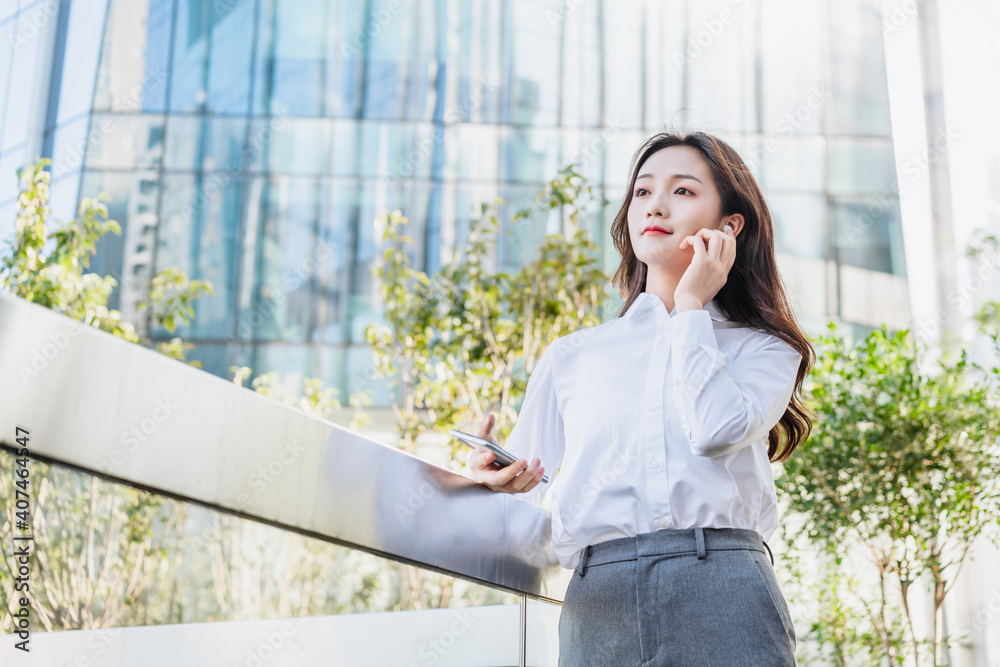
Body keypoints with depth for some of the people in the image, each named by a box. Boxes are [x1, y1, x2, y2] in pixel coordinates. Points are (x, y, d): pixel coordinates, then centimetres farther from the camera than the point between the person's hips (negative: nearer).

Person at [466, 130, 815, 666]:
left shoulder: (763, 349, 13)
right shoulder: (572, 356, 18)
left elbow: (718, 430, -9)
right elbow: (527, 491, 18)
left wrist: (691, 306, 4)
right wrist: (498, 481, -6)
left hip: (723, 598, -1)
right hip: (597, 604, 2)